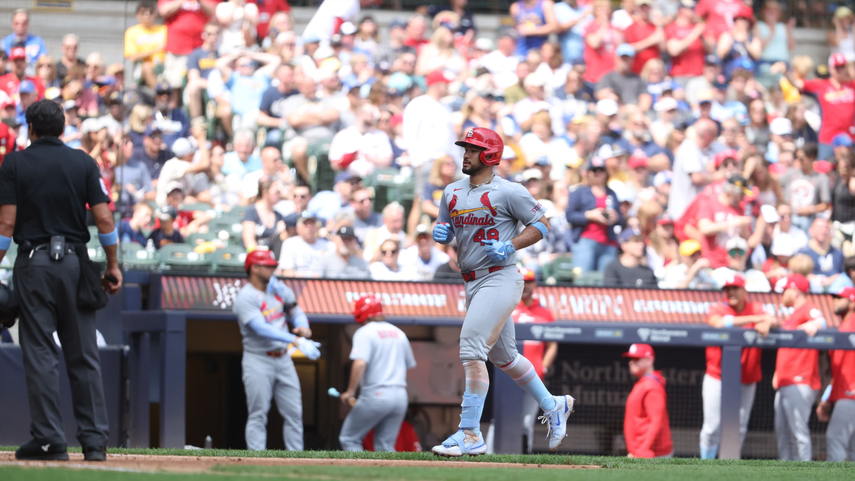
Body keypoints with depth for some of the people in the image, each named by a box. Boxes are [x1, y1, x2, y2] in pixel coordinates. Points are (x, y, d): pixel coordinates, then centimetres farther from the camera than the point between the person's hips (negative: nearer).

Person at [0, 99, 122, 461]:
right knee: (83, 354, 6)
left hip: (33, 263, -2)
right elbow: (104, 218, -1)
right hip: (75, 262, 2)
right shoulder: (83, 163, 4)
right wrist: (113, 266, 7)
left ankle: (49, 439, -3)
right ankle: (94, 440, 3)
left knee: (40, 353, 0)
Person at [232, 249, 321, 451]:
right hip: (258, 361, -7)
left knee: (294, 412, 5)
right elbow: (261, 329, -26)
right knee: (258, 415, -5)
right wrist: (296, 341, -35)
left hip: (283, 358, 7)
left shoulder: (279, 289, 9)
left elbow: (296, 312, 15)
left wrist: (302, 327, -11)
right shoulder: (246, 297, -15)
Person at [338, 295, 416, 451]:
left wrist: (350, 392, -15)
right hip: (400, 395, 7)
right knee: (386, 447, 10)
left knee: (349, 438, 3)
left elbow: (360, 363, -19)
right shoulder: (399, 333, 16)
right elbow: (410, 364, 21)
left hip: (376, 394, -7)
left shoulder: (364, 332, -6)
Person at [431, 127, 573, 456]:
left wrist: (510, 246, -17)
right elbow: (445, 229, 23)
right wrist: (441, 231, -1)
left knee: (471, 348, -19)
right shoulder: (452, 193, 13)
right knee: (502, 355, 19)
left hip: (500, 278, -9)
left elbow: (541, 225, -4)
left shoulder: (509, 192, -8)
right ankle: (553, 406, 38)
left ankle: (470, 435, -20)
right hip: (473, 283, 9)